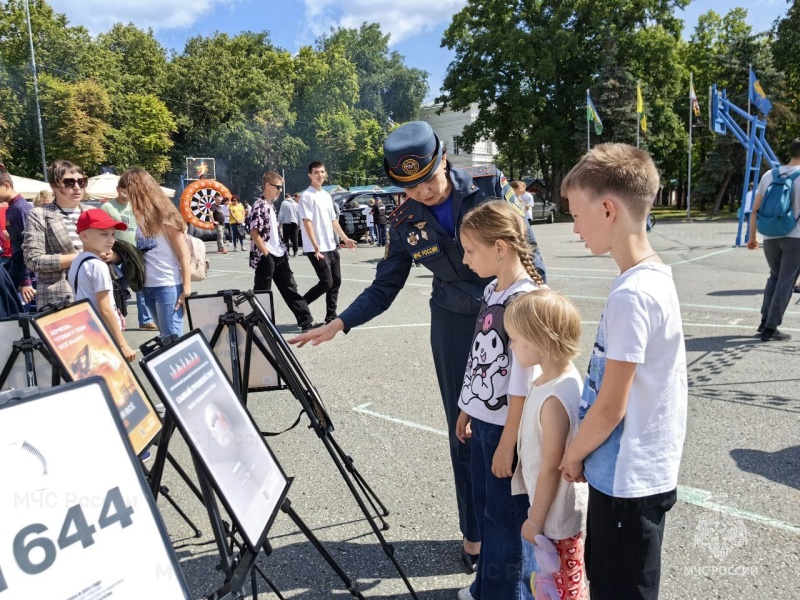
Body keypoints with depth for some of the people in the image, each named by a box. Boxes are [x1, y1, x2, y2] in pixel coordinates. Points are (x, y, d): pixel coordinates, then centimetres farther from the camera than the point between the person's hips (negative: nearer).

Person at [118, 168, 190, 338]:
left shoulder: (165, 216, -8)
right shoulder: (141, 216, 10)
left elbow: (184, 254, -9)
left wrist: (186, 289, -14)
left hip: (168, 286, -7)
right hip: (148, 286, 7)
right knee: (165, 337, 12)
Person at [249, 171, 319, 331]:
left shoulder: (270, 206, 14)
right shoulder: (259, 207, -14)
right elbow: (254, 234, -19)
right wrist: (267, 254, -18)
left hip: (279, 256, 9)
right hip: (265, 258, -9)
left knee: (290, 288, 7)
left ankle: (306, 321, 9)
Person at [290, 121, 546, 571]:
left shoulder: (489, 185, -10)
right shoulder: (405, 222, -3)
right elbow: (384, 288, 3)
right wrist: (339, 324, -9)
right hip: (456, 327, 2)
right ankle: (475, 533, 25)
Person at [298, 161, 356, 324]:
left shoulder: (327, 196, 15)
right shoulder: (306, 196, -10)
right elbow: (307, 222, -17)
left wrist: (345, 238, 15)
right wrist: (316, 246, -25)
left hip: (331, 247, 8)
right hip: (317, 249, -8)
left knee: (336, 281, 8)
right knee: (326, 282, -10)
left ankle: (331, 316, 17)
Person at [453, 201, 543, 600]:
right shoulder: (493, 291, 5)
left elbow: (523, 383, -21)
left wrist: (508, 444, -19)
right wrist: (466, 409, 18)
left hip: (507, 427, -8)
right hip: (483, 420, 9)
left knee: (504, 514, 8)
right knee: (484, 506, 21)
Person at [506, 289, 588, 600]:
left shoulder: (555, 399, -33)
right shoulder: (561, 376, -4)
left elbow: (551, 468, -24)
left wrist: (535, 520, -12)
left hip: (554, 516, -8)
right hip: (546, 505, 8)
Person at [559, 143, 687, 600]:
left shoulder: (631, 295, -26)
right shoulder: (655, 277, 3)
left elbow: (610, 407, -22)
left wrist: (572, 455, -5)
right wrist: (584, 451, 14)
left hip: (626, 478, -9)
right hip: (635, 472, 9)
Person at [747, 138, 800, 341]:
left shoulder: (769, 175, 6)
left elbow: (755, 209, 7)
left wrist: (752, 236, 15)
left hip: (770, 237, 5)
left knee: (774, 277, 21)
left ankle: (765, 321, 16)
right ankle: (770, 328, 1)